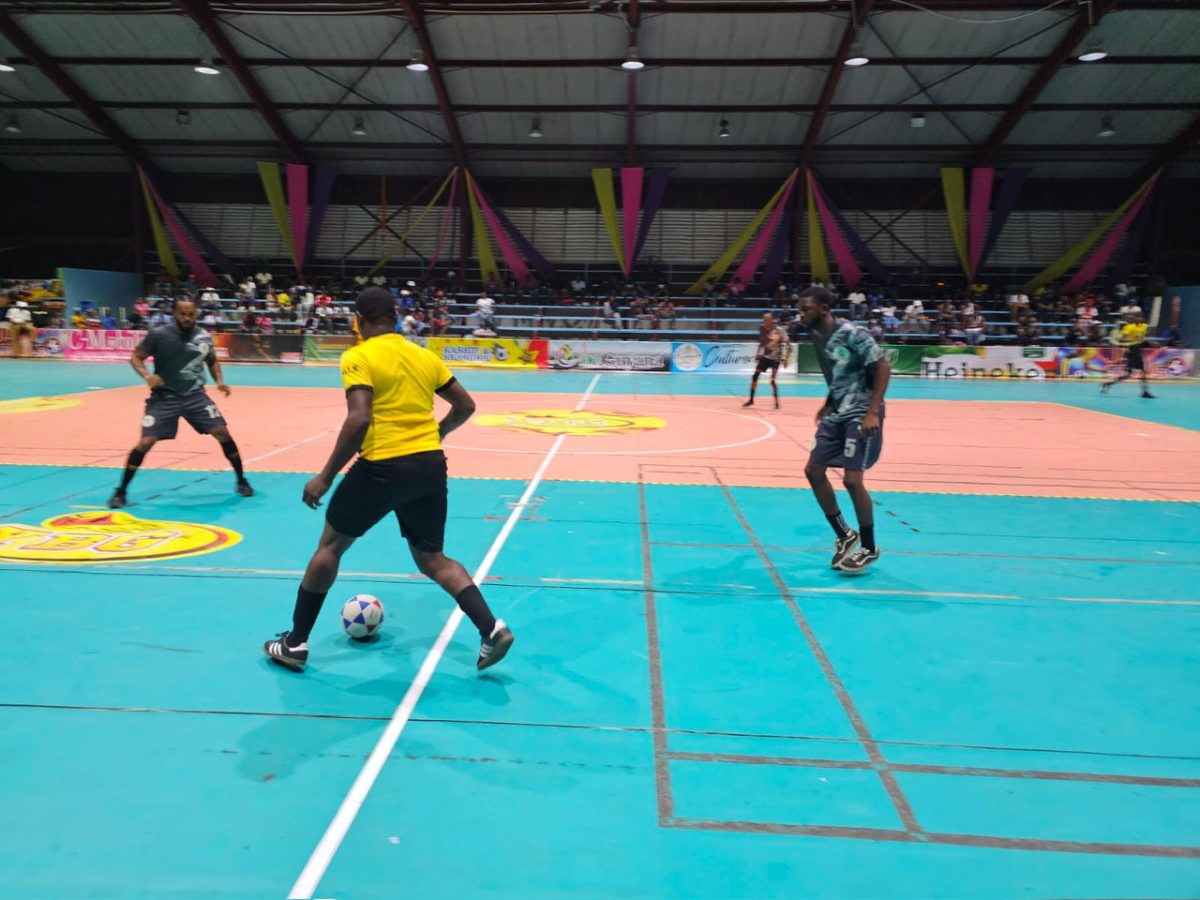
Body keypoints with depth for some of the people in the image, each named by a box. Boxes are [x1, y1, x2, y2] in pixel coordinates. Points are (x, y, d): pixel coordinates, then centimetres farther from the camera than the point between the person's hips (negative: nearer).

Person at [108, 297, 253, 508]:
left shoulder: (204, 337, -2)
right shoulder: (158, 334, -12)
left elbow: (212, 361, 16)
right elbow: (135, 357, -4)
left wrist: (219, 381, -1)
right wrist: (147, 375, -23)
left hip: (195, 395, 3)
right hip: (164, 397, -2)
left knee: (223, 432, -7)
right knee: (146, 442, -11)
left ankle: (241, 481, 11)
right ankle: (120, 491, 7)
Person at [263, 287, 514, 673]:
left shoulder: (358, 357, -6)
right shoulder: (424, 356, 11)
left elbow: (359, 421, -18)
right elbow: (465, 406, 15)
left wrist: (325, 477, -12)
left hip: (384, 466, -5)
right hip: (431, 465, 5)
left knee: (330, 546, 16)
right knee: (432, 559, 17)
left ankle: (295, 643, 25)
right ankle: (491, 629, 0)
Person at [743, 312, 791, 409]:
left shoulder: (779, 331, -17)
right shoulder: (762, 329, -3)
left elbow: (788, 345, -15)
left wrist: (786, 358, -22)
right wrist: (759, 354, 13)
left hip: (775, 358, -5)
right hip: (764, 356, 5)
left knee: (772, 380, -13)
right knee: (755, 376, 1)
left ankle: (777, 402, 0)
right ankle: (751, 400, 14)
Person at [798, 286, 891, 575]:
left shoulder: (852, 333, -18)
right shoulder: (817, 336, 7)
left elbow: (883, 367, -18)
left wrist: (873, 412, -24)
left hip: (860, 414, -9)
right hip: (836, 413, 9)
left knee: (852, 479, -12)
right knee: (814, 470, 5)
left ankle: (869, 548, 8)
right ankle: (844, 535, 20)